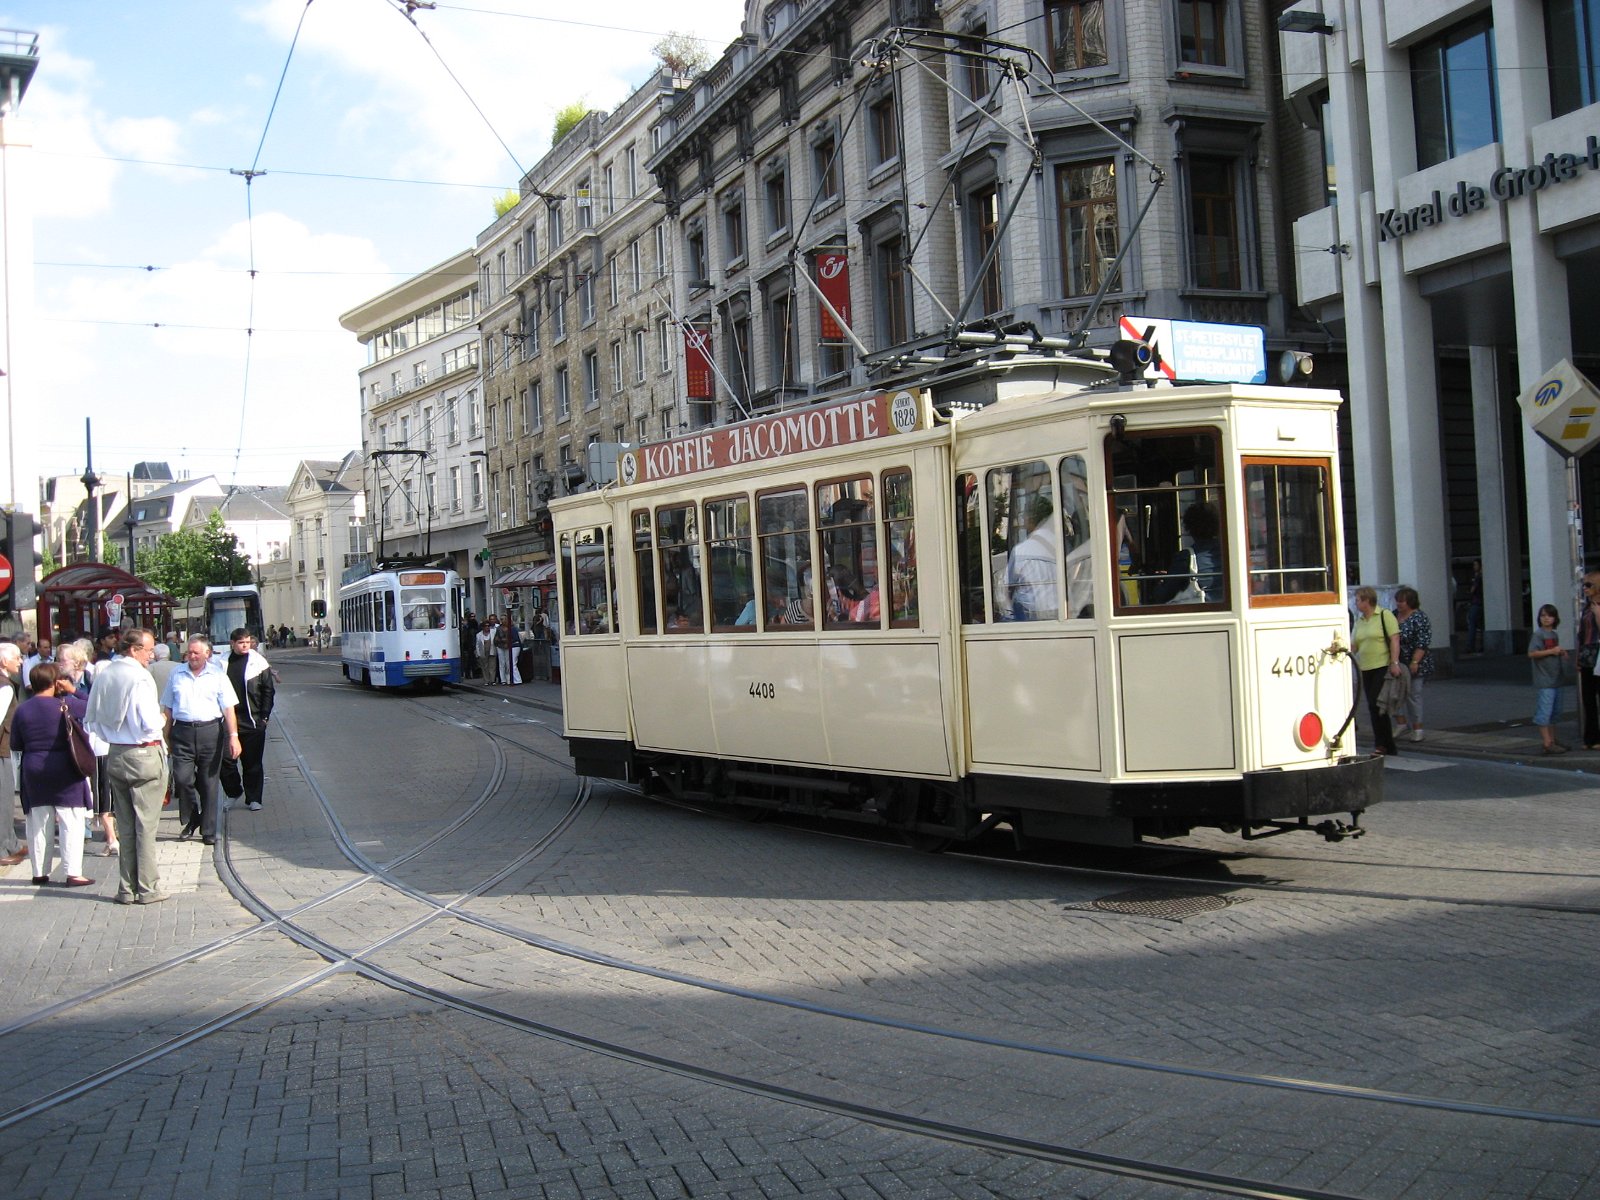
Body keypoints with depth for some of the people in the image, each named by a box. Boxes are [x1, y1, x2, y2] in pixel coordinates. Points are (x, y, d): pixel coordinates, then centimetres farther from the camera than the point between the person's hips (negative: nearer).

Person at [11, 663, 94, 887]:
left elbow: (16, 744, 8)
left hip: (33, 771, 4)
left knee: (38, 824, 12)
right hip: (64, 772, -4)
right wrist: (73, 691, -1)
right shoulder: (65, 704, -11)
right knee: (71, 822, 0)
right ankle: (73, 873, -4)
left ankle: (40, 873, 17)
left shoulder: (22, 710, 1)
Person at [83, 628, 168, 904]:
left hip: (115, 756, 7)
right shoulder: (140, 678, -17)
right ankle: (147, 889, 6)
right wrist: (161, 717, -1)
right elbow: (150, 723, -21)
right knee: (146, 826, 1)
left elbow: (91, 719, 12)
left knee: (125, 826, 13)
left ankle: (126, 888, 17)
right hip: (144, 756, -7)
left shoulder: (102, 675, 5)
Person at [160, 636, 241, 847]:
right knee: (182, 778, -9)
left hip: (210, 731, -1)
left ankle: (208, 830, 13)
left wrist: (233, 736, -9)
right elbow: (168, 708, 12)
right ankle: (191, 818, 15)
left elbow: (229, 708, 0)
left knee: (208, 782, 4)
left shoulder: (217, 675, 4)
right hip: (182, 732, 1)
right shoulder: (177, 674, 9)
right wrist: (166, 737, 7)